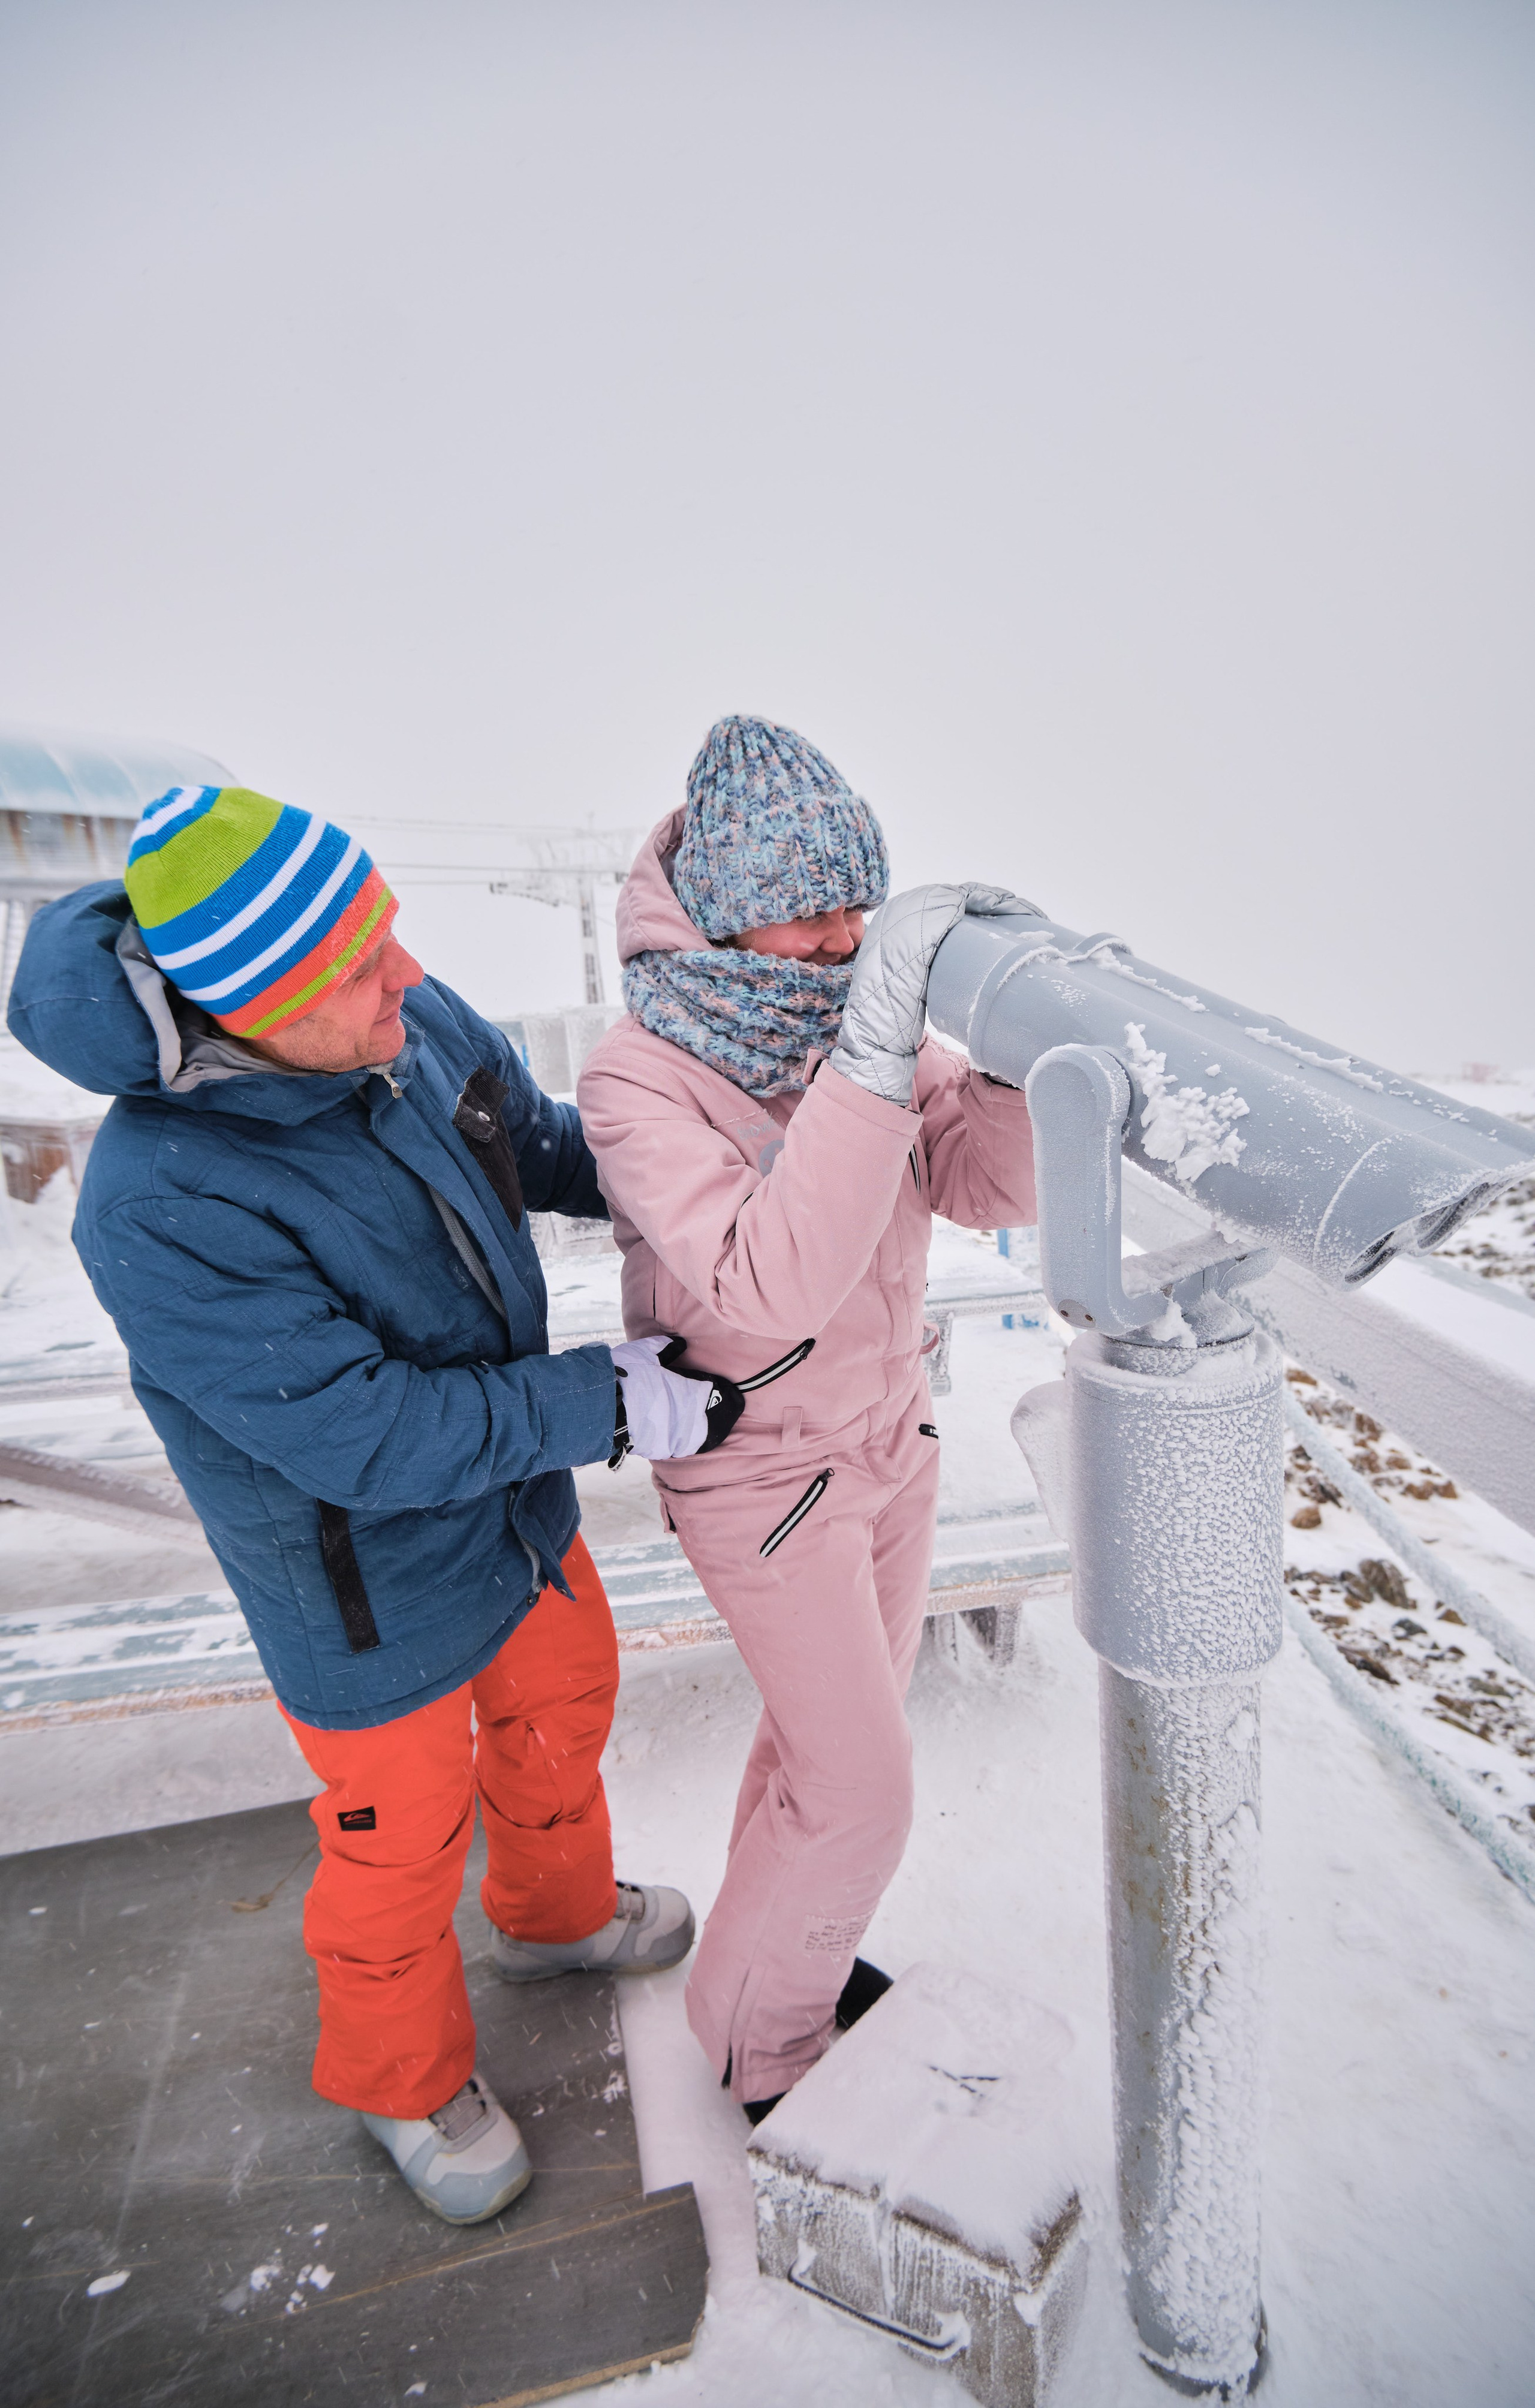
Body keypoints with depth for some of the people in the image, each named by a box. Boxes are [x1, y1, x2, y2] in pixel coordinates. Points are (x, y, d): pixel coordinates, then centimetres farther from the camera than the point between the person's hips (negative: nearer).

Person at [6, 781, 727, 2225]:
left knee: (562, 1709, 29)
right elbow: (371, 1439, -31)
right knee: (400, 1847, 20)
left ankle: (558, 1913, 64)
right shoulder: (159, 1208, -34)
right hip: (372, 1597, -6)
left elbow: (534, 1142, 5)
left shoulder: (410, 1022, -14)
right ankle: (405, 2077, 55)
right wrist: (611, 1403, -28)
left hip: (520, 1505, 7)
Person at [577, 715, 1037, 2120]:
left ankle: (792, 1943, 54)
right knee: (863, 1793, 7)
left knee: (841, 1718, 25)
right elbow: (770, 1286, -40)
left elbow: (997, 1189, -11)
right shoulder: (637, 1081, -26)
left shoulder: (856, 1011, -8)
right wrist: (877, 1048, -46)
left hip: (888, 1430, 7)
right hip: (760, 1475, -6)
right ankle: (759, 2037, 38)